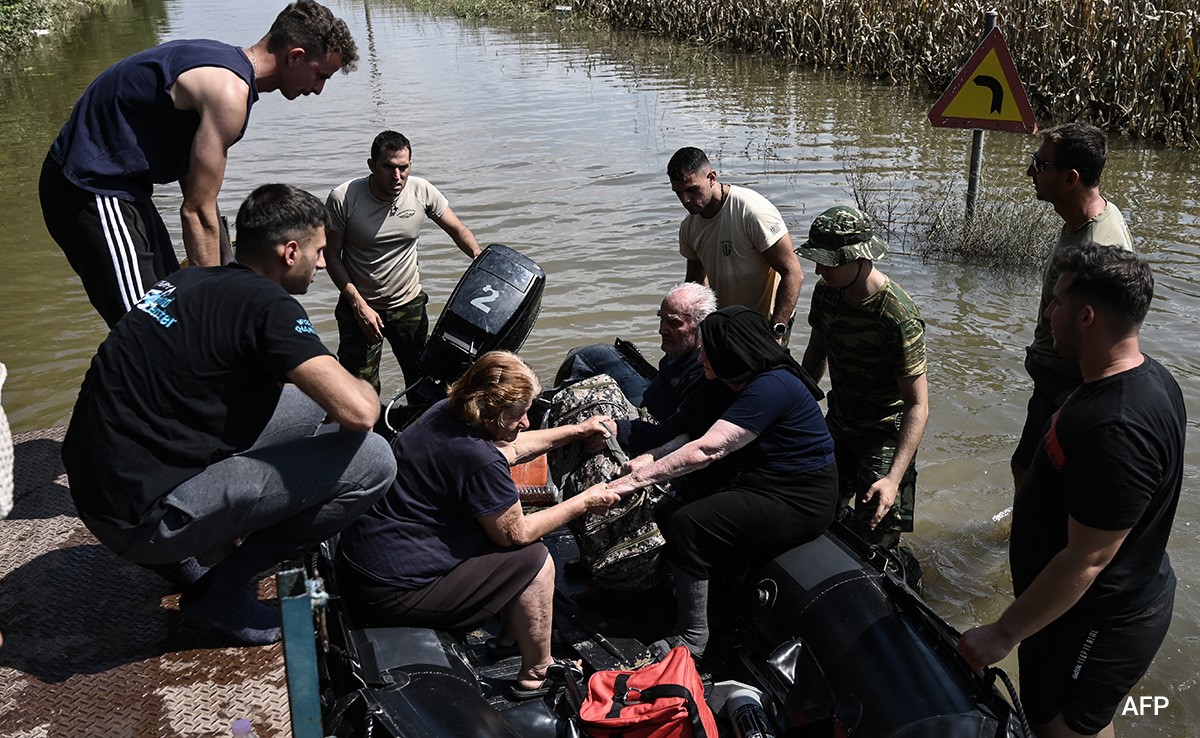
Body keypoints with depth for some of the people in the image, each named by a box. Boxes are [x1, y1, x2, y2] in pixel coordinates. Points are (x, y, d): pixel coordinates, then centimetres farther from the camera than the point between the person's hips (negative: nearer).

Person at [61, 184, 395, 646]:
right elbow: (358, 412, -23)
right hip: (140, 517, -9)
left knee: (305, 397, 18)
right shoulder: (266, 304, -15)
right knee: (372, 460, -14)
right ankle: (220, 593, -1)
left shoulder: (192, 280, 11)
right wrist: (363, 388, 1)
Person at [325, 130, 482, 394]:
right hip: (360, 306, -2)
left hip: (409, 304, 3)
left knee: (423, 377, 13)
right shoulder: (343, 199, -16)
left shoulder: (422, 191, -10)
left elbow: (458, 231, 2)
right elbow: (333, 256, -9)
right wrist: (359, 305, -16)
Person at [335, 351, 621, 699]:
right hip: (389, 592, -10)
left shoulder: (446, 412, 0)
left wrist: (576, 430, 20)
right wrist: (583, 503, -4)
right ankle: (536, 677, 12)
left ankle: (509, 637, 35)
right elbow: (515, 533, -13)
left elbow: (508, 449, 19)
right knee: (535, 560, -5)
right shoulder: (477, 461, -28)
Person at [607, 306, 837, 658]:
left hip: (797, 503, -10)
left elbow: (707, 449, -29)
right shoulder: (747, 384, 8)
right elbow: (697, 434, 8)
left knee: (686, 525, -18)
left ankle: (692, 636, -5)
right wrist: (652, 457, -8)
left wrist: (638, 479, -27)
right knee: (671, 508, 0)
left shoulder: (772, 388, -24)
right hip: (756, 484, 10)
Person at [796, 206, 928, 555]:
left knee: (873, 535, -8)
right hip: (839, 422, 6)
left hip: (885, 434, -6)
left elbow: (917, 405, -26)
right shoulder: (826, 291, -7)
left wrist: (893, 479, -33)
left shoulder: (899, 317, -28)